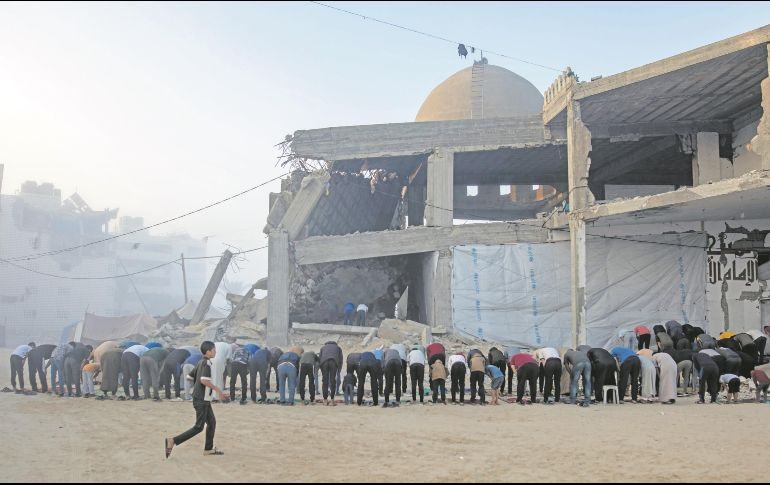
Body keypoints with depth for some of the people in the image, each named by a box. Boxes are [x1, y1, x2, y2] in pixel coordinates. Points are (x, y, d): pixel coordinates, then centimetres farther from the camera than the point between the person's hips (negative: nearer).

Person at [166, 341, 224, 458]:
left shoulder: (201, 363, 11)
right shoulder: (206, 363, -16)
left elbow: (189, 377, 16)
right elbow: (204, 380, -30)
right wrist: (216, 388, -22)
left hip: (204, 400, 10)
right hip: (201, 400, -10)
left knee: (212, 422, 14)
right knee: (199, 427, -6)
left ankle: (208, 448, 20)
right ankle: (173, 441, -7)